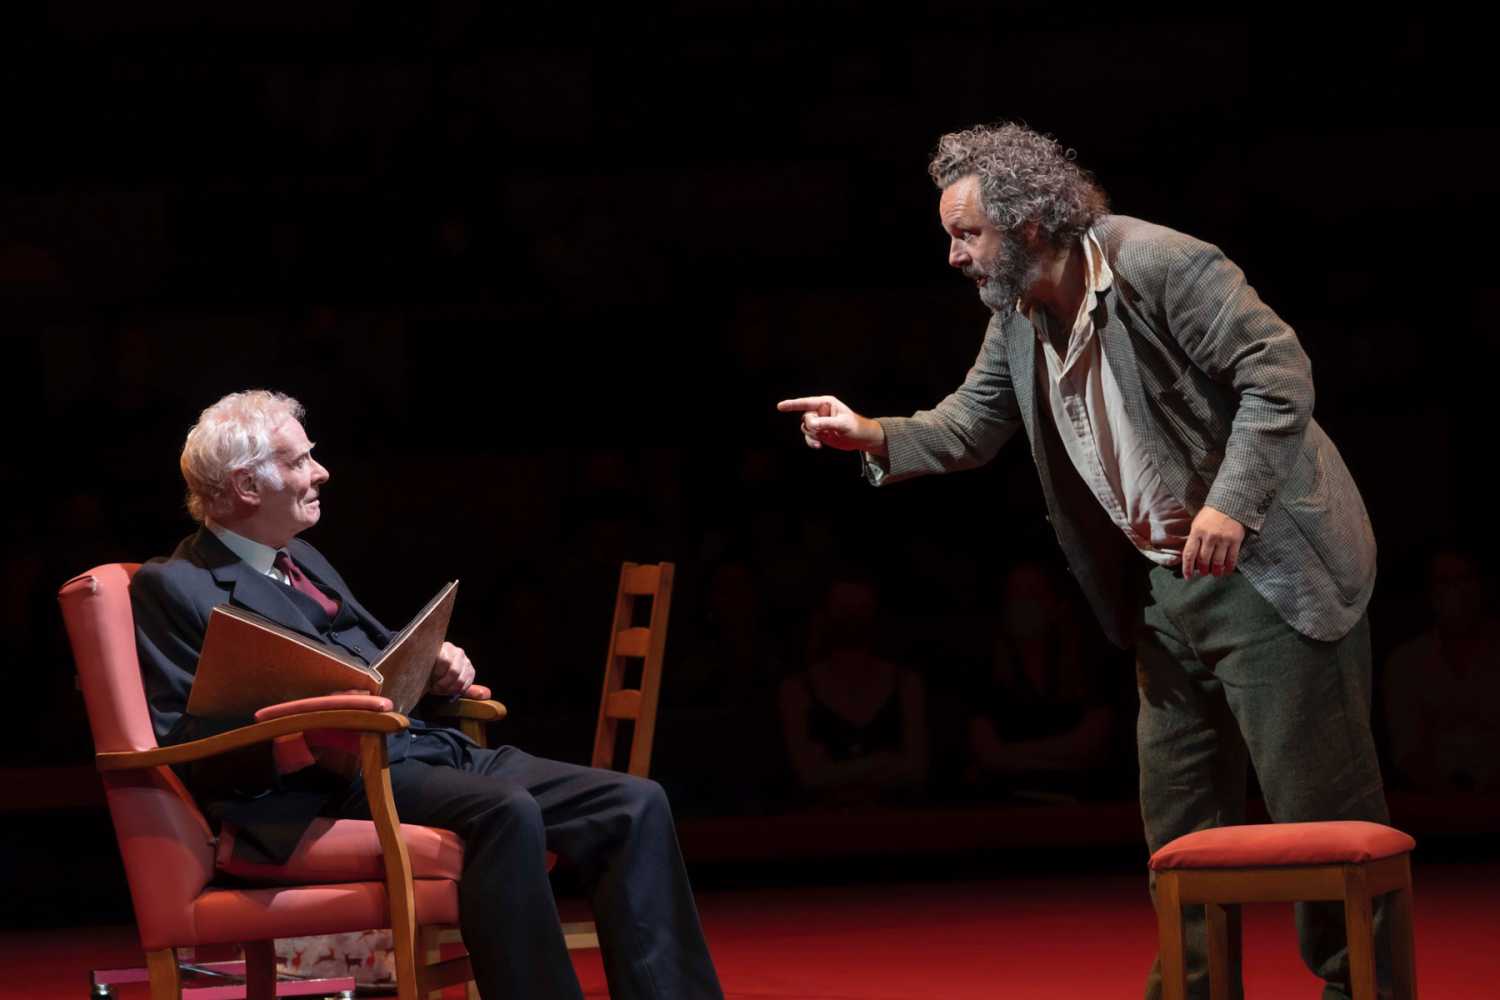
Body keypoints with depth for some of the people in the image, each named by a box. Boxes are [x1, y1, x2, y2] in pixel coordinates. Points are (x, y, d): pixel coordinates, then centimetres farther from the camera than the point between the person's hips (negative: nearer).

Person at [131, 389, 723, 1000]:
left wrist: (438, 666, 9)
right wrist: (304, 733, -24)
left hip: (425, 748, 9)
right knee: (506, 812, -36)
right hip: (328, 786, -8)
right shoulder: (173, 587, 0)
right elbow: (180, 745, -9)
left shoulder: (300, 559, 25)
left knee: (635, 805, -8)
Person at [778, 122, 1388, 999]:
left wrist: (1231, 503, -28)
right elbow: (970, 427, 11)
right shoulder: (1016, 317, 6)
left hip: (1270, 566, -8)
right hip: (1169, 585, 8)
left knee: (1319, 801, -4)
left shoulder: (1161, 266, -19)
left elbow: (1279, 369, -21)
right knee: (1180, 811, 12)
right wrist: (872, 436, -7)